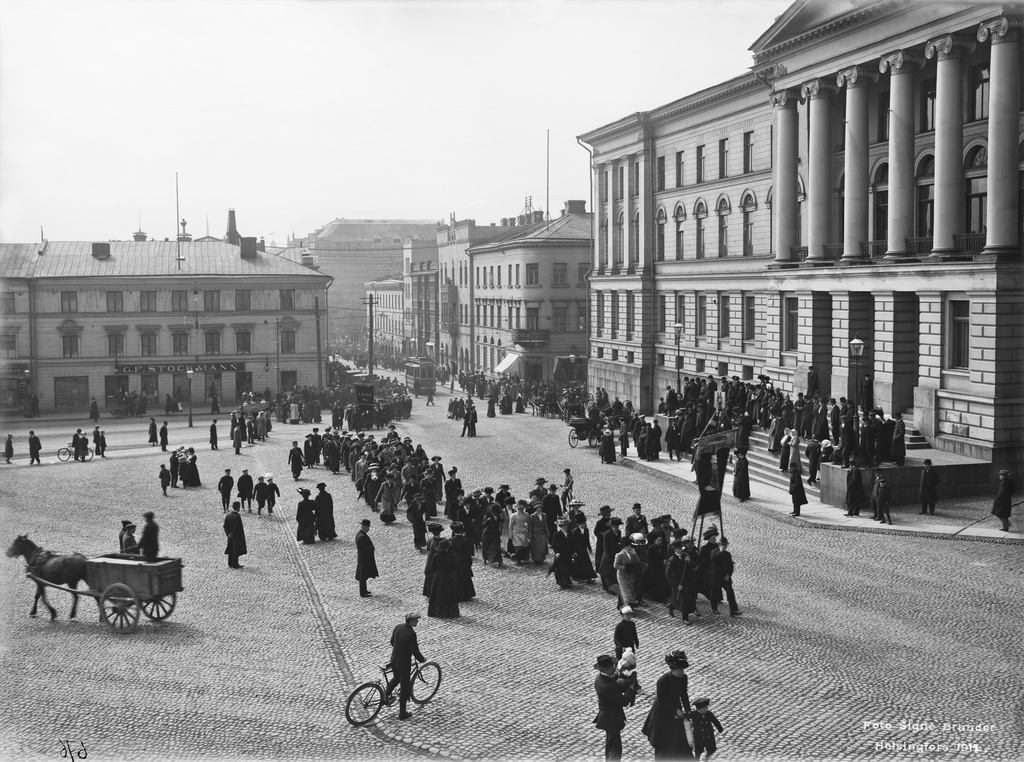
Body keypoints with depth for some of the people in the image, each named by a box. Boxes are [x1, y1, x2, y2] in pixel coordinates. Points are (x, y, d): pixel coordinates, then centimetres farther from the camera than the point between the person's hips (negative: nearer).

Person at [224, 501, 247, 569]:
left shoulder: (228, 516, 2)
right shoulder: (237, 516, -21)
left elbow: (225, 526, 4)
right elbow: (237, 527, -24)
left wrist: (228, 533, 4)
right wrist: (232, 534, -13)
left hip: (230, 536, 7)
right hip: (237, 537, -7)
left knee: (231, 550, 15)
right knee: (236, 550, 2)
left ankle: (230, 564, 22)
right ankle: (235, 565, 8)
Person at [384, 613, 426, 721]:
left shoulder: (397, 627, -2)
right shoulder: (411, 634, -24)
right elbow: (415, 652, -20)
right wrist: (422, 659, -1)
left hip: (394, 660, 6)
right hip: (404, 663, -6)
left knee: (396, 678, 35)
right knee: (405, 687, 8)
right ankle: (402, 713, 17)